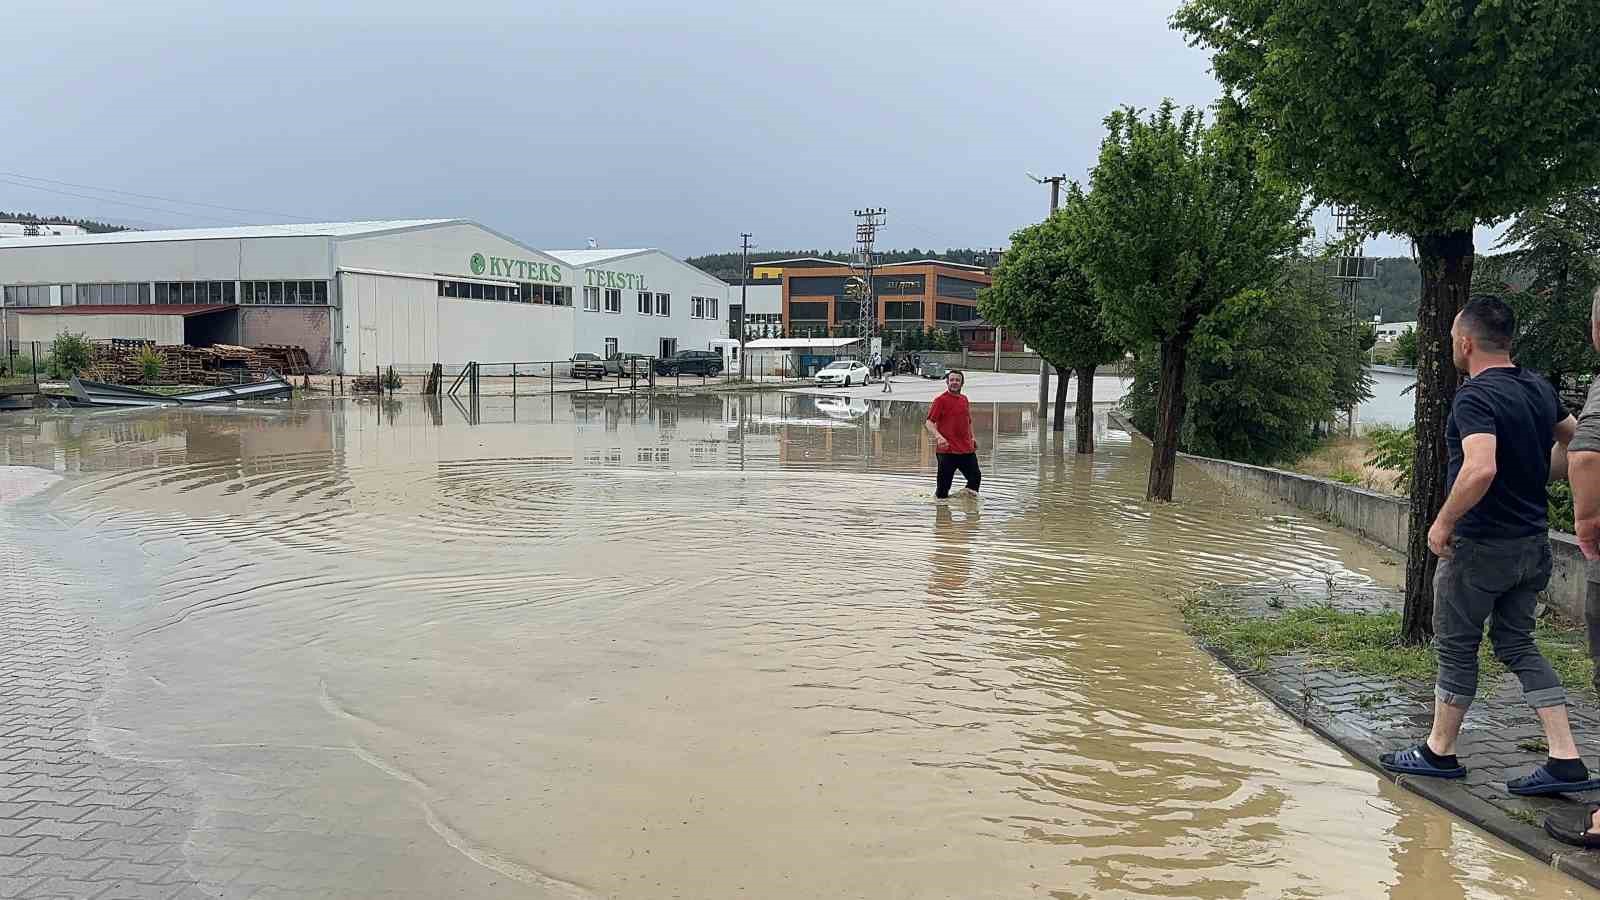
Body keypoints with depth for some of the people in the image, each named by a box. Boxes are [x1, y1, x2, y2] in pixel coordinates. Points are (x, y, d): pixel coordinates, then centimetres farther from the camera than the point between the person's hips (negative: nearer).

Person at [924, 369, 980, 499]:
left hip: (967, 449, 6)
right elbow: (929, 422, -12)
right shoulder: (941, 400, -5)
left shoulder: (964, 399, 15)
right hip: (947, 450, -6)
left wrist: (972, 438, 17)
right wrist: (938, 437, -28)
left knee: (976, 476, 9)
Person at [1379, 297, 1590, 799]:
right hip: (1533, 541, 8)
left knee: (1457, 646, 7)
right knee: (1517, 644, 15)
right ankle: (1566, 761, 9)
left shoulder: (1475, 397, -21)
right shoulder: (1539, 388, 6)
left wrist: (1444, 521, -23)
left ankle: (1439, 753, 20)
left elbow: (1481, 469, -35)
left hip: (1482, 545, -8)